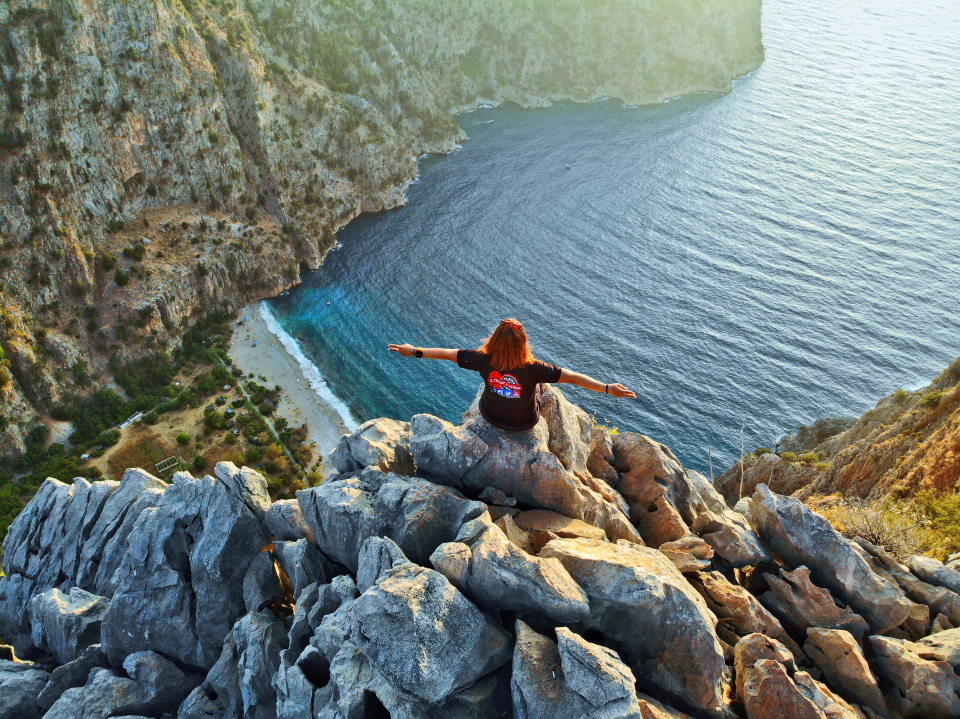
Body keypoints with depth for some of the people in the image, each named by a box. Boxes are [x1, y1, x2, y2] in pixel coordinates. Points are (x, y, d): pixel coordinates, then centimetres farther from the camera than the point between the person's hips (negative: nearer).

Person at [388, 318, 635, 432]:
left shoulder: (484, 360, -29)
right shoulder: (531, 368, -35)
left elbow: (446, 353, -20)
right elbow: (572, 377, -34)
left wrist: (414, 351, -9)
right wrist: (608, 388, -29)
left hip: (491, 416, 2)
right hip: (525, 423, -2)